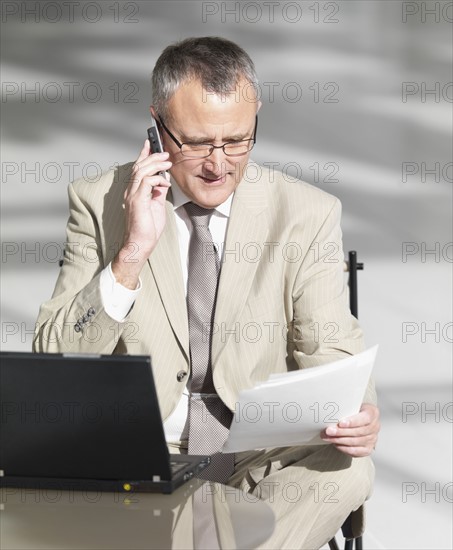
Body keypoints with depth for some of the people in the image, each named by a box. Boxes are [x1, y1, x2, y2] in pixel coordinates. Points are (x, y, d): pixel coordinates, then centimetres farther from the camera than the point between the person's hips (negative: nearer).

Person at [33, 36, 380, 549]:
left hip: (258, 451, 1)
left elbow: (330, 349, 2)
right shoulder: (99, 202, -1)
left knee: (345, 467, -30)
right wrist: (132, 253, -21)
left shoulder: (308, 214, -1)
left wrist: (355, 411, -22)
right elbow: (55, 361, -6)